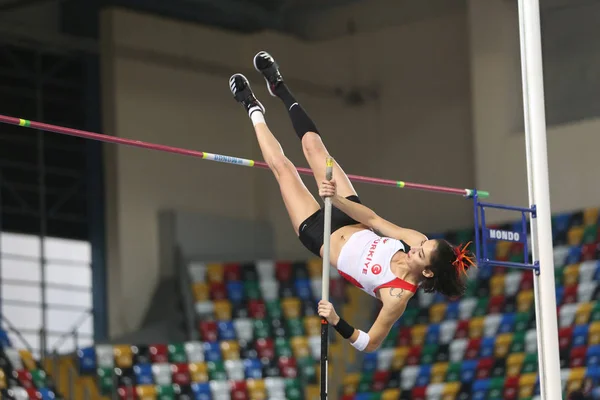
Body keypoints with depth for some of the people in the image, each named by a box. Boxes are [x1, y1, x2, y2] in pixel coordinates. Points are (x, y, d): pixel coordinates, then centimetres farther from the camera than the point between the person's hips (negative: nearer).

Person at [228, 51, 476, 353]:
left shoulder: (398, 296, -38)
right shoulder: (418, 242, -24)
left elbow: (371, 344, -34)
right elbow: (372, 219, -19)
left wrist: (337, 323, -50)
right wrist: (337, 198, -32)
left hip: (322, 237, -4)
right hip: (350, 223, 4)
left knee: (282, 167, 4)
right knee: (313, 145, 9)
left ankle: (254, 110, 34)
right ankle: (279, 88, 38)